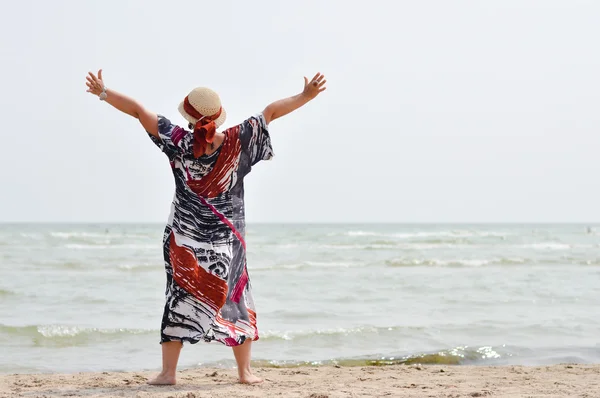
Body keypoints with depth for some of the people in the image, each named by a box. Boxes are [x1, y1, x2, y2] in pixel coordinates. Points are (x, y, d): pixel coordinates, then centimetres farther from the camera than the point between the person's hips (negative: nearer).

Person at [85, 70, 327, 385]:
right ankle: (245, 371, 14)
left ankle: (168, 372, 4)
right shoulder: (236, 142, -12)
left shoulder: (180, 143, -13)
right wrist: (306, 96, -1)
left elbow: (137, 110, -9)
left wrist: (103, 93, -1)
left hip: (185, 240, -1)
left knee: (180, 299, 5)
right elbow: (271, 112, -7)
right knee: (234, 299, 11)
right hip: (227, 240, 1)